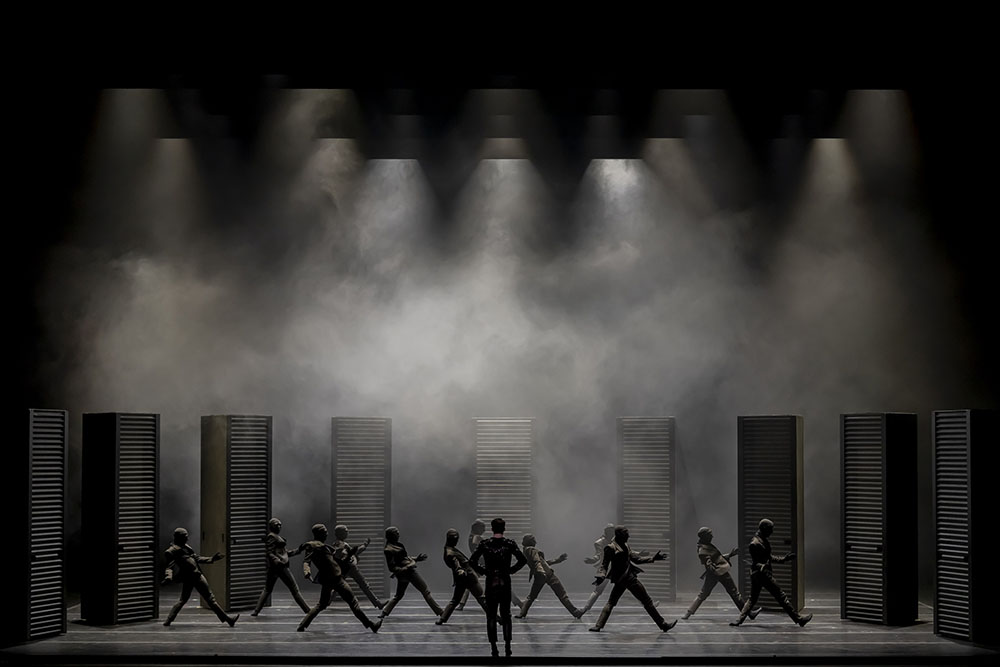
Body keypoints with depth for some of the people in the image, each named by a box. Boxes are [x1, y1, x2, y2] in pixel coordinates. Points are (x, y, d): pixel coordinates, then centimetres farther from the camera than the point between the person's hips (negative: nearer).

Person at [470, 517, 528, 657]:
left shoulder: (484, 544, -3)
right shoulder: (510, 544, -4)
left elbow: (472, 561, -9)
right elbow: (523, 560, -10)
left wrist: (483, 571, 3)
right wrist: (512, 570, 2)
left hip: (490, 582, 0)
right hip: (505, 582, 0)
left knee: (491, 616, 5)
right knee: (506, 614, 11)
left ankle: (493, 647, 1)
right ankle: (507, 646, 4)